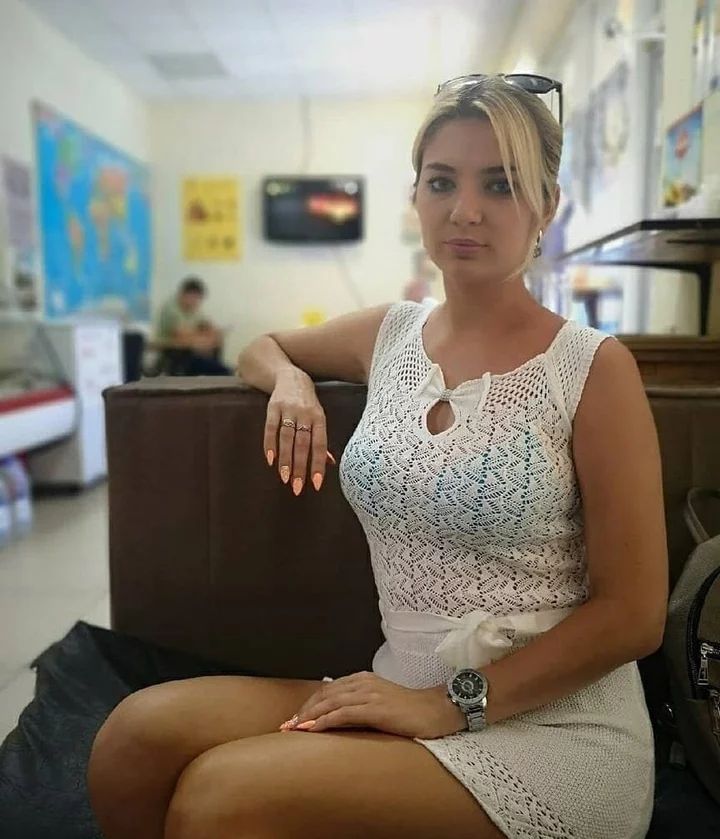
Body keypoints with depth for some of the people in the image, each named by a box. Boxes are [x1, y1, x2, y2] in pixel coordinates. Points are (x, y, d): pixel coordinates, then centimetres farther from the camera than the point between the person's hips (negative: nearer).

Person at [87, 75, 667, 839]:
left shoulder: (594, 368, -8)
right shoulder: (389, 333, 7)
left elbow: (634, 614, -9)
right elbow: (263, 347, 26)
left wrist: (456, 703, -15)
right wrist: (292, 381, 2)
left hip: (553, 725, -4)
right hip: (402, 698, 5)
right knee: (138, 733, -18)